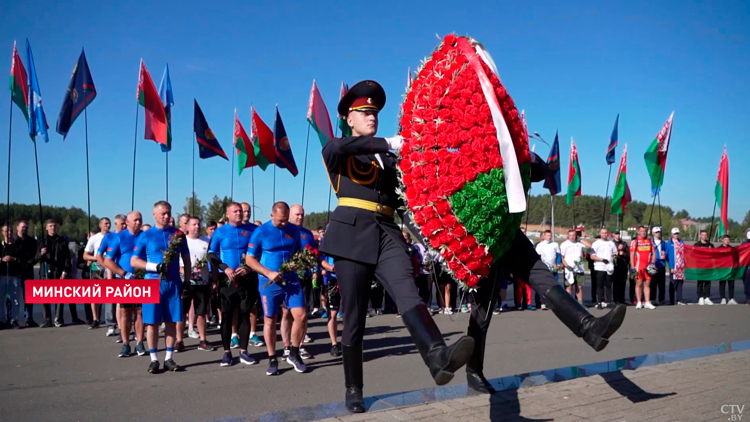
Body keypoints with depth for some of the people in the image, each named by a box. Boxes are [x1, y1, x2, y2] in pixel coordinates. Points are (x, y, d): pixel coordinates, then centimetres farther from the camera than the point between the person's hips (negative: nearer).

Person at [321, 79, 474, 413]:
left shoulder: (388, 157, 22)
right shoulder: (337, 151, 9)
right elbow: (335, 149, -17)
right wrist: (387, 143, -26)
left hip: (386, 233, 3)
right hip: (352, 234, -3)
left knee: (408, 293, -23)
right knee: (354, 317, 1)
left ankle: (438, 358, -45)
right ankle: (353, 389, 16)